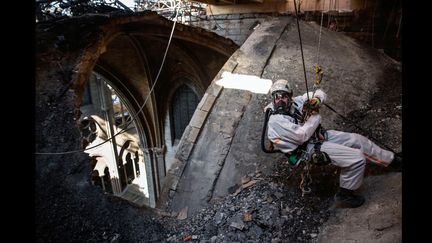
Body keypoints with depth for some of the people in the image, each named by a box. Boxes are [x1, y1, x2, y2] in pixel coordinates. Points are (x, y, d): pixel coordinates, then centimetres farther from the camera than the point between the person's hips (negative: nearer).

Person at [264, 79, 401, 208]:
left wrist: (317, 99, -16)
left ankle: (391, 159, 35)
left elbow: (320, 93, 8)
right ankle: (344, 195, 4)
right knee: (357, 158, -15)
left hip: (322, 135, 8)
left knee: (358, 139, 10)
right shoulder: (276, 121, -23)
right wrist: (315, 115, -16)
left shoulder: (294, 102, -1)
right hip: (311, 148, -8)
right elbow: (302, 135, -28)